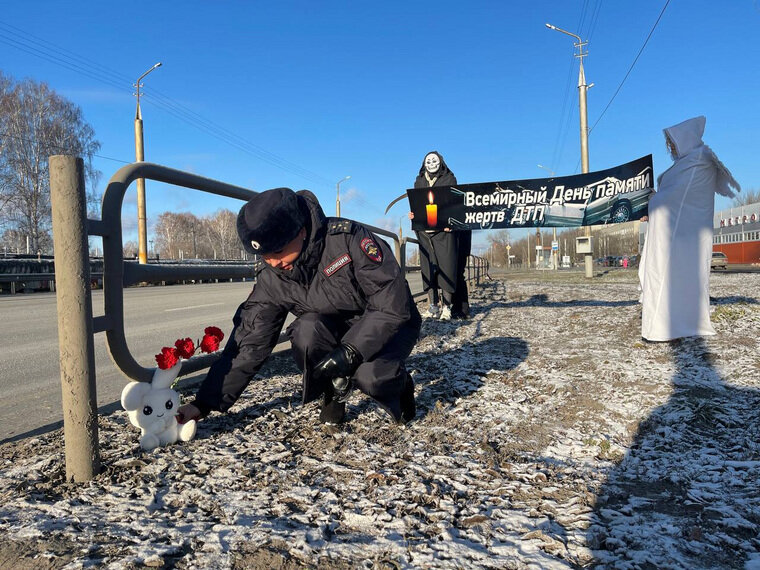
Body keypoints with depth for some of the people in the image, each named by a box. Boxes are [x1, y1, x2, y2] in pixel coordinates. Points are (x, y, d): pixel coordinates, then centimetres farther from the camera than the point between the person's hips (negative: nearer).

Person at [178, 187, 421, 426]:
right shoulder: (271, 279, -14)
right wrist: (205, 404, -14)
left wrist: (350, 351, -32)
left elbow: (394, 304, -27)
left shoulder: (348, 238, -29)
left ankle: (398, 384, 3)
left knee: (370, 375, -33)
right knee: (306, 331, -29)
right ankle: (334, 393, -1)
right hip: (338, 329, 4)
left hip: (391, 323, -3)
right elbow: (249, 344, -10)